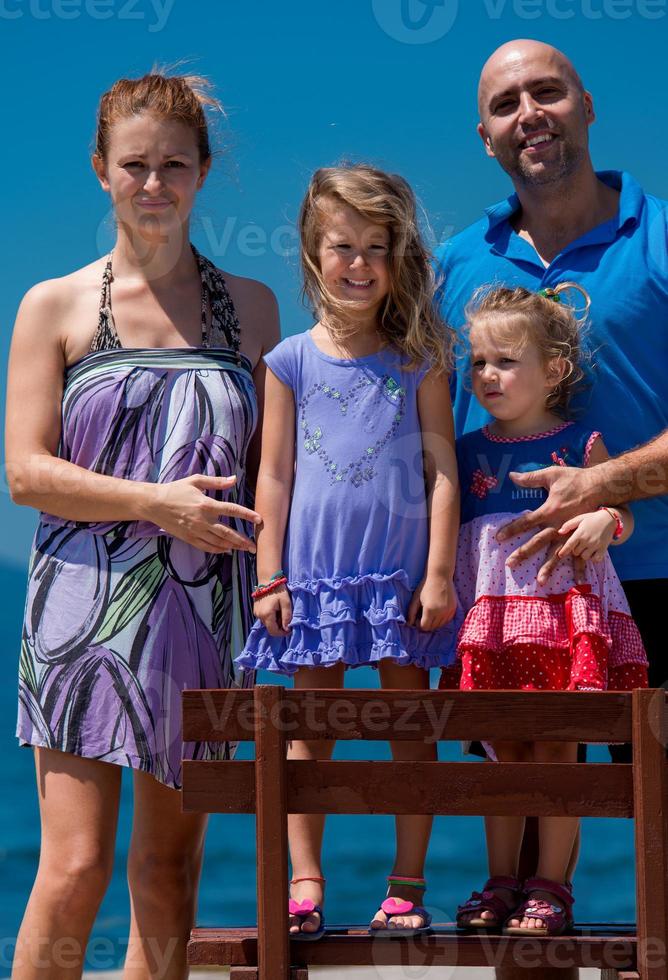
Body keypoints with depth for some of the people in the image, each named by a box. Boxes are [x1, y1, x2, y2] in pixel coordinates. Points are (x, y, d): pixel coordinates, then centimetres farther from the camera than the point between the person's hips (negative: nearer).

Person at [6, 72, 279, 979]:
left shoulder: (250, 307, 11)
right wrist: (159, 504, -14)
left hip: (205, 609, 3)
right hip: (86, 604, -3)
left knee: (170, 872, 7)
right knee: (74, 869, -10)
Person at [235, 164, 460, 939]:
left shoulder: (418, 359, 4)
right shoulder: (292, 361, 4)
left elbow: (442, 468, 2)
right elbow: (274, 476, 5)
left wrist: (439, 574, -4)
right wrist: (269, 577, 1)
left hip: (402, 573, 0)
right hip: (315, 569, 0)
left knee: (410, 722, 3)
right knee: (309, 726, 3)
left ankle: (407, 885, 10)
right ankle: (305, 884, 8)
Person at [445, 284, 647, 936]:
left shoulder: (579, 443, 2)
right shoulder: (467, 453, 11)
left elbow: (620, 516, 0)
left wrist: (601, 523, -21)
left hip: (562, 610, -3)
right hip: (491, 616, 3)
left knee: (555, 751, -3)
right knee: (504, 753, 7)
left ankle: (551, 886, 2)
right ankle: (501, 884, 13)